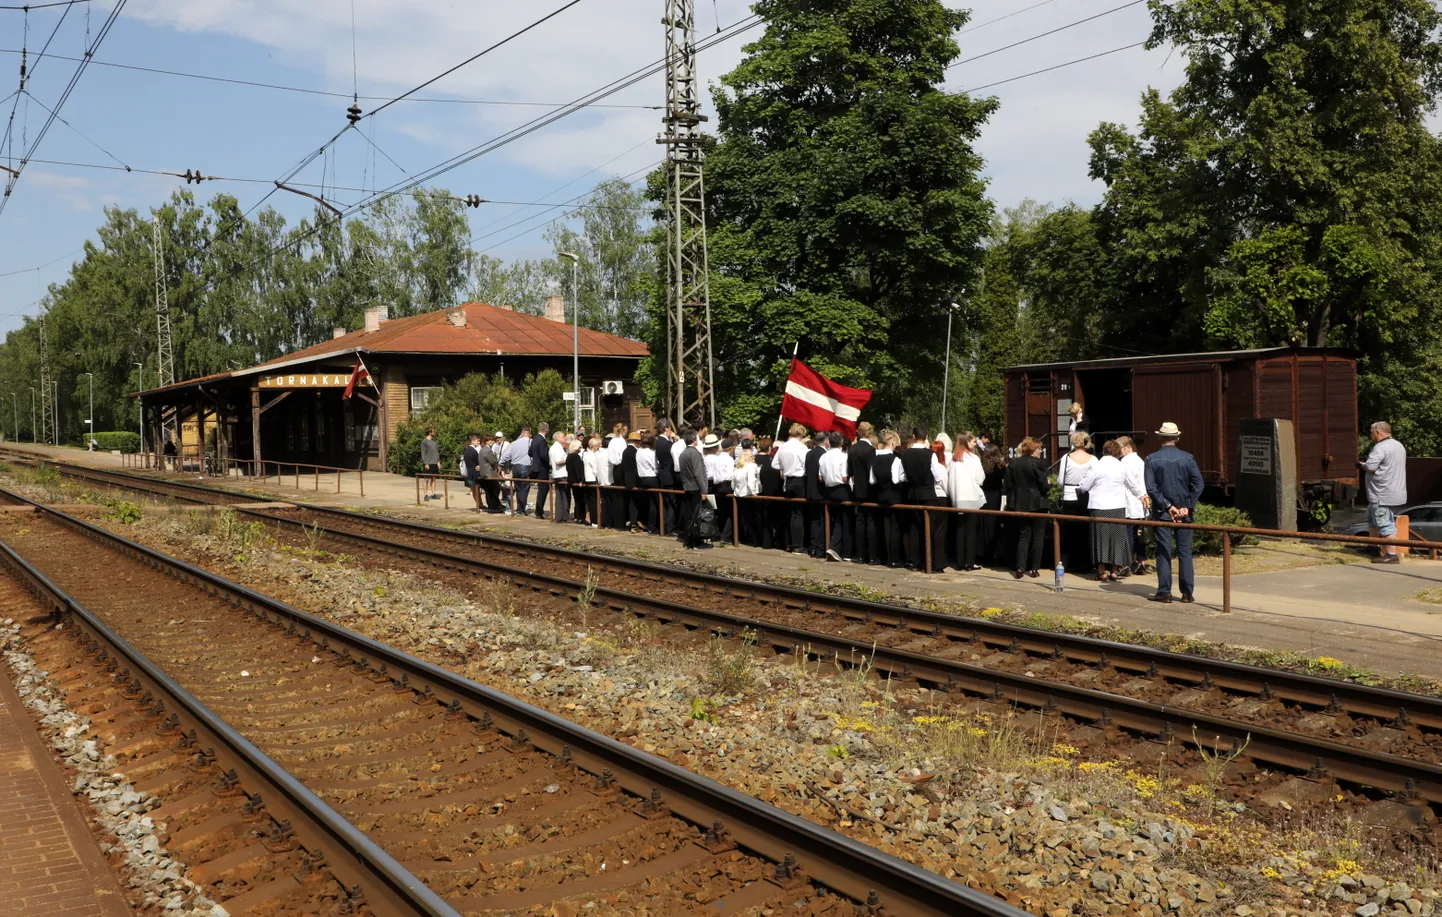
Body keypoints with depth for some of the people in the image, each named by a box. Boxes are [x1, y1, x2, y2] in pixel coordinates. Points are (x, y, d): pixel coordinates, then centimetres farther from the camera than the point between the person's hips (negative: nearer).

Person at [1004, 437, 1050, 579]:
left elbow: (1008, 485, 2)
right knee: (1038, 537, 8)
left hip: (1020, 504, 4)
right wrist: (1049, 485, 9)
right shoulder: (1038, 463, -13)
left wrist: (1012, 501, 14)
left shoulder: (1012, 464, 1)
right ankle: (1034, 569, 6)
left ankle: (1020, 568, 0)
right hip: (1037, 504, -4)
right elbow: (1044, 487, -13)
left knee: (1023, 536, 11)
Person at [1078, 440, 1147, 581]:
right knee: (1116, 537, 10)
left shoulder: (1095, 466, -8)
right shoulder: (1121, 467, 3)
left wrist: (1079, 486, 21)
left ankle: (1102, 570, 4)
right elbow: (1133, 485, 19)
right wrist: (1142, 495, 38)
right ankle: (1114, 570, 12)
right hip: (1117, 507, 2)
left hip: (1099, 507, -2)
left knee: (1100, 537, 4)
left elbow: (1084, 487, -3)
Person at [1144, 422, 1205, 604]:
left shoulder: (1152, 459, -5)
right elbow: (1198, 484, -7)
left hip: (1162, 512, -1)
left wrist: (1167, 506, -9)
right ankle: (1187, 593, 6)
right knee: (1185, 551, 6)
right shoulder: (1187, 458, -1)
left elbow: (1150, 488, -11)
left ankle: (1164, 592, 1)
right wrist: (1187, 507, -6)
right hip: (1185, 511, 1)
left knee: (1164, 552, 2)